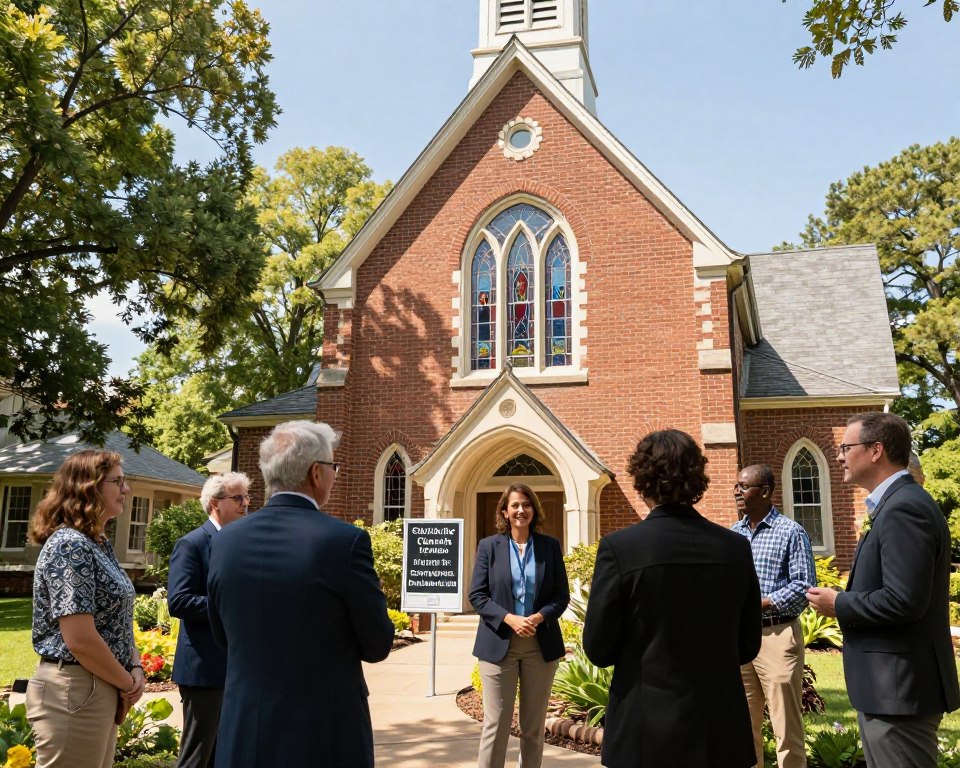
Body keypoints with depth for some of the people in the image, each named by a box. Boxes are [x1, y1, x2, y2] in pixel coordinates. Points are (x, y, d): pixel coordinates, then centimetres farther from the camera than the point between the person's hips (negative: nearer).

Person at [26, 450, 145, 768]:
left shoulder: (98, 544, 11)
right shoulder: (69, 545, -19)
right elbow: (80, 639, -24)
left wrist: (135, 668, 1)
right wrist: (127, 683, -12)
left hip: (100, 688, 9)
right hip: (74, 691, -9)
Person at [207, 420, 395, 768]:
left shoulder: (225, 541, -4)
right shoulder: (346, 540, -19)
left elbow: (223, 635, 10)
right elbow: (378, 645, -9)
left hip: (242, 738, 4)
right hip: (326, 738, -4)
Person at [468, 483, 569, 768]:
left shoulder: (550, 546, 4)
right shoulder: (488, 546, 1)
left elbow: (562, 595, 3)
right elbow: (477, 595, -4)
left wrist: (540, 617, -16)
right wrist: (509, 619, -18)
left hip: (541, 644, 2)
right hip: (499, 643, -2)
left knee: (534, 724, 11)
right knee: (496, 723, 0)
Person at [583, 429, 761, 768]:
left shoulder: (619, 547, -15)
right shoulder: (736, 547, -4)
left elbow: (598, 649, -9)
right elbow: (748, 646, 4)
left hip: (649, 737, -3)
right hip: (723, 734, 3)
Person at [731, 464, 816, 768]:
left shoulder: (791, 532, -6)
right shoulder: (732, 534, 11)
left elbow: (805, 585, -11)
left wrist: (761, 603, -18)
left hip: (777, 635, -5)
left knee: (786, 726, 3)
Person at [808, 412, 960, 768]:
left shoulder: (905, 508, -21)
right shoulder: (899, 503, 12)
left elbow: (904, 601, -28)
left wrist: (839, 604, -14)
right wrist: (849, 598, 6)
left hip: (899, 689, -10)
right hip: (892, 685, 10)